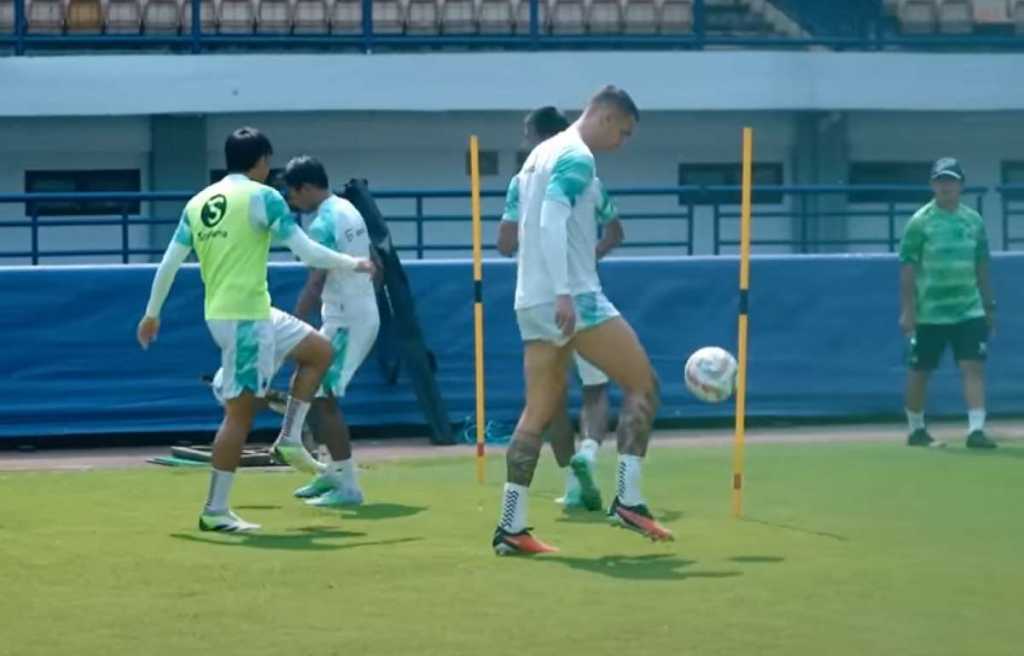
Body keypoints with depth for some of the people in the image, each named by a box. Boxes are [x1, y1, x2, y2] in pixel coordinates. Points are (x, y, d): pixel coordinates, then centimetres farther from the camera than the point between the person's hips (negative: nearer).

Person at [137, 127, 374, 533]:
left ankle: (289, 439, 16)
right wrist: (354, 264, 3)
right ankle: (215, 511, -1)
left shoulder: (199, 202, 10)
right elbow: (307, 252, -11)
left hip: (219, 313, 9)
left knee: (319, 351, 20)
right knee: (240, 411, -2)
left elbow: (169, 263, 11)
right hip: (246, 317, -9)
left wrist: (152, 313, 20)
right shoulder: (262, 197, -10)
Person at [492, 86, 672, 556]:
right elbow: (552, 222, -21)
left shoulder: (543, 154, 19)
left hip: (533, 301, 9)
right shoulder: (576, 157, -10)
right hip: (571, 297, -9)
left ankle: (511, 526, 3)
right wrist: (564, 294, -27)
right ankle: (627, 500, -7)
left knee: (539, 411, 9)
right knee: (642, 382, -1)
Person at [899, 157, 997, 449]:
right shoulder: (920, 222, -5)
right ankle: (916, 430, 23)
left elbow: (981, 266, 14)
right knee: (920, 371, 6)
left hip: (969, 311, 3)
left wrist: (989, 306, 13)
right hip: (929, 313, -3)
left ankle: (976, 430, -13)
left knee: (974, 366, -9)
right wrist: (907, 310, -11)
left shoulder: (974, 221, 7)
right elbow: (908, 268, -6)